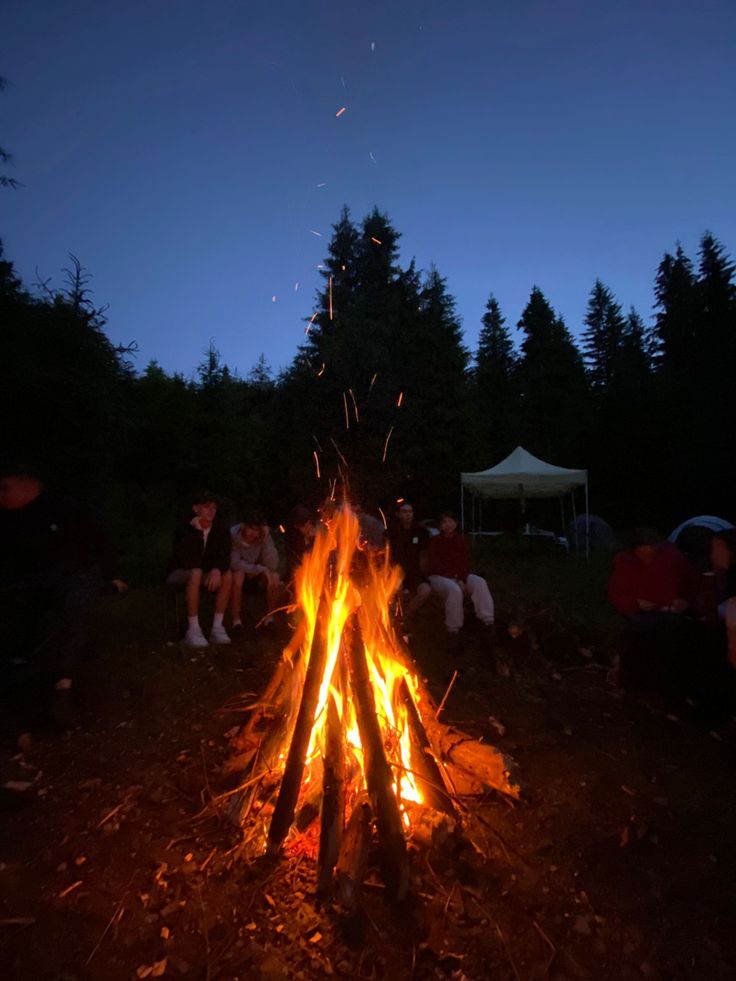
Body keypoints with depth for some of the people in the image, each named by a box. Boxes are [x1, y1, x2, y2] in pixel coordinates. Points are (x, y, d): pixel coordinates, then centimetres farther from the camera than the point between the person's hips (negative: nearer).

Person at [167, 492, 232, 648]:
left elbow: (224, 556, -11)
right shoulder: (185, 528, -22)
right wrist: (195, 532, -34)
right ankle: (193, 630, -30)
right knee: (196, 573, -36)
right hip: (181, 573, -4)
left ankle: (217, 627, -20)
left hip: (207, 573, 4)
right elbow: (189, 562, -30)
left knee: (227, 575, -24)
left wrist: (217, 570, -32)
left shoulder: (221, 526, -11)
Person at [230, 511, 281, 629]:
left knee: (274, 577, -25)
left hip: (257, 572, 2)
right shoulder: (233, 534, -25)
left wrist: (266, 540, -33)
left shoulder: (264, 536, -18)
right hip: (236, 571, -2)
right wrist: (260, 569, -30)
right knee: (238, 575, -35)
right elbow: (234, 564, -26)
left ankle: (269, 617, -8)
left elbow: (272, 565, -23)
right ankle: (236, 620, -22)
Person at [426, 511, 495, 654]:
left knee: (480, 582, -27)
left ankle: (488, 623, -34)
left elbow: (465, 563, 3)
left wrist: (461, 579, -18)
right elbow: (435, 565, -6)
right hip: (439, 577, -4)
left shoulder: (462, 540, 11)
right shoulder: (434, 541, 2)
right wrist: (454, 578, -15)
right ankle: (453, 633, -28)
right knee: (454, 590, -37)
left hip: (459, 577, 4)